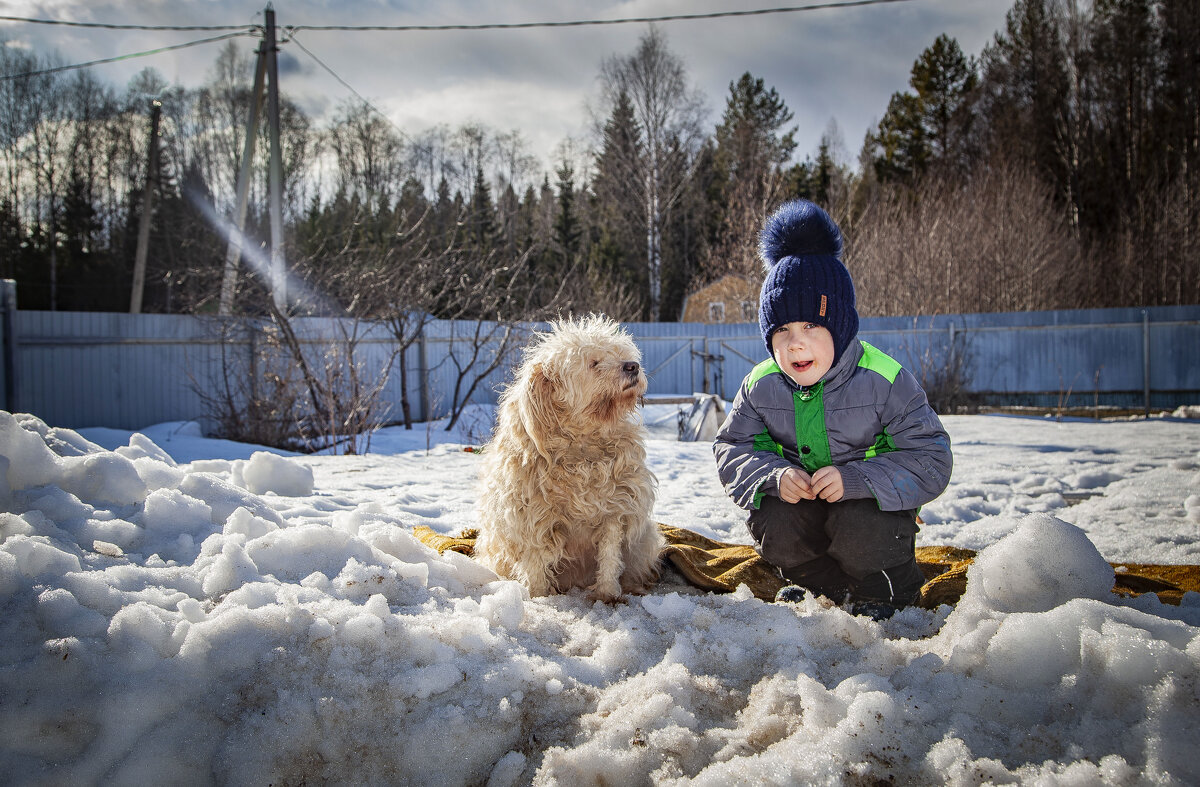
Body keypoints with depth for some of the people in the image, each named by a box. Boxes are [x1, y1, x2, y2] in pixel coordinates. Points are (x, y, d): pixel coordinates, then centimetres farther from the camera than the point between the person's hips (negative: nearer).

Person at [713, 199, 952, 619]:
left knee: (861, 532, -33)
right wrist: (774, 475, -27)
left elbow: (930, 460, -20)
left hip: (871, 500, -3)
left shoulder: (885, 380, -20)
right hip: (798, 497, 3)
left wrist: (855, 479, -36)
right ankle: (831, 585, 4)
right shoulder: (761, 386, -8)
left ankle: (890, 590, 3)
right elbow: (732, 450, -2)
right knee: (770, 525, -25)